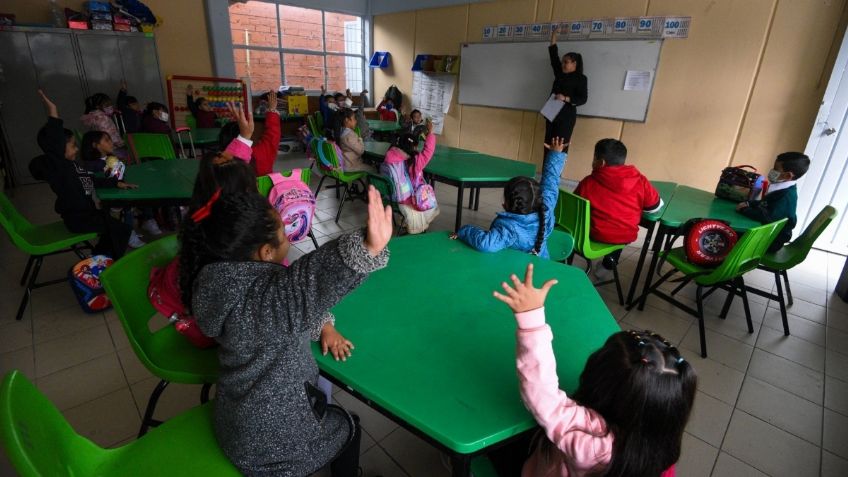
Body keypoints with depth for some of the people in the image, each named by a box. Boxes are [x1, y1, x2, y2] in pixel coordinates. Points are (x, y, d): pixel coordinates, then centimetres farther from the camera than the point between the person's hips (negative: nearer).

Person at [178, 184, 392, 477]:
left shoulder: (232, 279, -7)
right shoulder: (251, 299, -37)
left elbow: (291, 303, 9)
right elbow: (303, 287, -59)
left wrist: (324, 328, 2)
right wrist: (368, 248, -71)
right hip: (272, 437, -7)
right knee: (348, 428, 21)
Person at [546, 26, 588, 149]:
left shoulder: (581, 78, 0)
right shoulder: (559, 73, 16)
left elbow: (583, 99, -7)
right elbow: (553, 55, 20)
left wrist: (565, 98, -20)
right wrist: (553, 35, 19)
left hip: (567, 116, -6)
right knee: (548, 143, 1)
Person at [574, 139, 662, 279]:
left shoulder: (588, 182, -11)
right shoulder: (639, 180, -8)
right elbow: (655, 206, 3)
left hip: (595, 233, -1)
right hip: (626, 235, 2)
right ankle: (609, 263, 29)